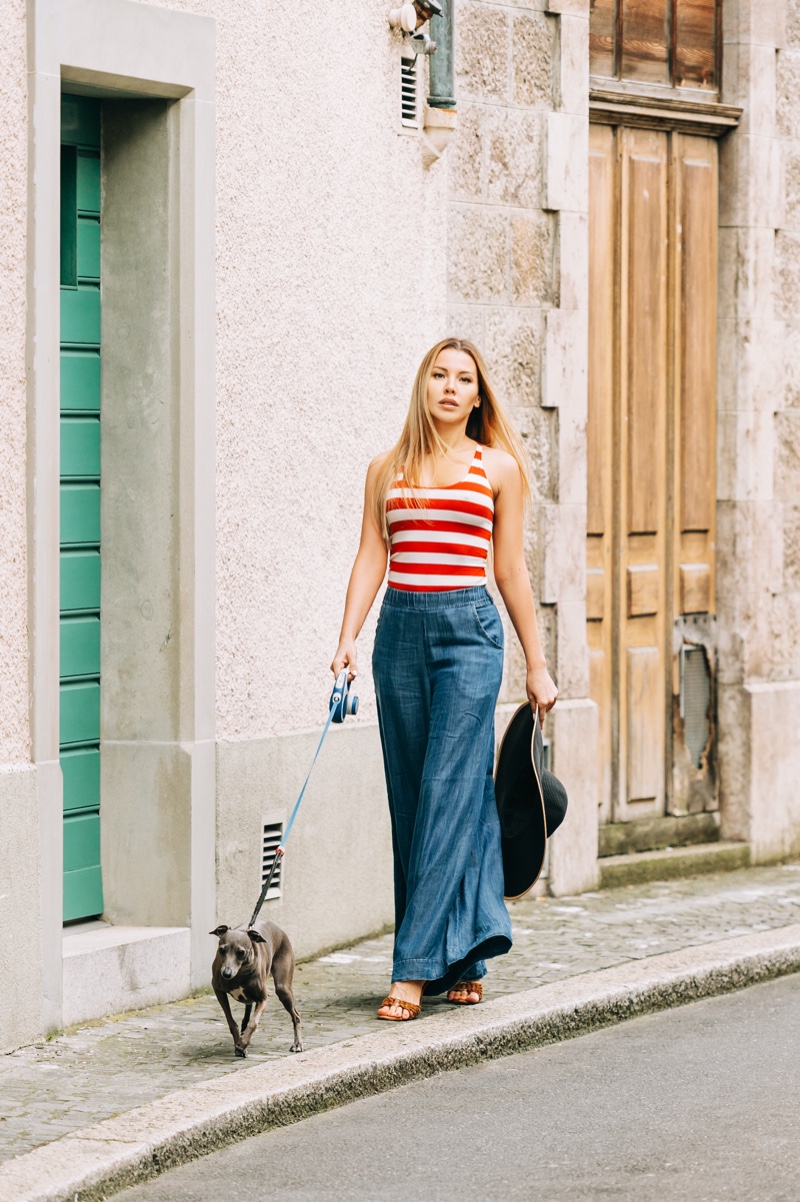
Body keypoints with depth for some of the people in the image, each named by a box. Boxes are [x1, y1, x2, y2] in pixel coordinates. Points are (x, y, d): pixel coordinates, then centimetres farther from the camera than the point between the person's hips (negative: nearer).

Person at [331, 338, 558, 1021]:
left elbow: (511, 571, 8)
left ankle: (419, 965, -14)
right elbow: (371, 559, 9)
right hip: (400, 630, 3)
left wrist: (537, 664, 7)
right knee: (410, 798, 3)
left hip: (468, 630, -3)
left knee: (449, 793, -11)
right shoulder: (387, 470, 12)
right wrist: (347, 639, -5)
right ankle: (463, 960, 13)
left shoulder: (496, 467, 6)